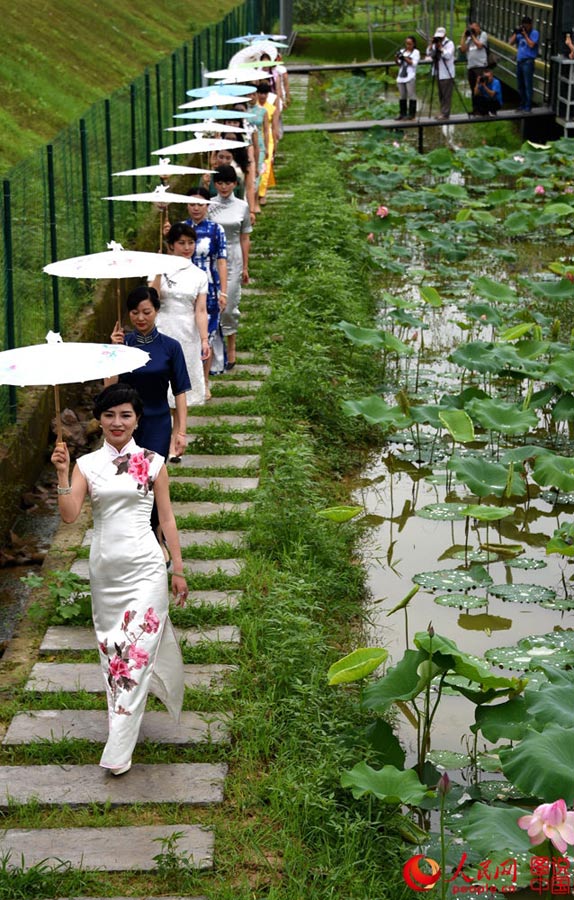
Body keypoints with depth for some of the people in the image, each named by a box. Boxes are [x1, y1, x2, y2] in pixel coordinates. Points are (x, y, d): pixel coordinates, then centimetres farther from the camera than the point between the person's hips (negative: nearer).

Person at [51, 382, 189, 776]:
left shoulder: (152, 462, 0)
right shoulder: (87, 464, 3)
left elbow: (167, 518, 4)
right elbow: (70, 514, -8)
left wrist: (178, 569, 4)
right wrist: (63, 474, -21)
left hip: (144, 567, -3)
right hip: (104, 567, 3)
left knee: (135, 649, -9)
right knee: (111, 647, 12)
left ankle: (118, 750, -7)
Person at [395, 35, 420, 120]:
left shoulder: (416, 52, 4)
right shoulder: (402, 51, 18)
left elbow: (414, 63, -8)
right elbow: (399, 64, 18)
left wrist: (405, 58, -13)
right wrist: (397, 60, -3)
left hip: (410, 77, -5)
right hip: (401, 76, 5)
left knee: (411, 95, -7)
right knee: (402, 96, 6)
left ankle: (411, 114, -4)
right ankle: (402, 113, 10)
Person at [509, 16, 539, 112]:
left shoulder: (534, 33, -4)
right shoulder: (520, 33, 14)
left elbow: (531, 45, -17)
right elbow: (511, 42, 10)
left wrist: (525, 34, -12)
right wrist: (515, 32, -1)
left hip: (528, 62, -7)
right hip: (519, 61, 7)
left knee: (527, 85, -8)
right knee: (520, 85, 13)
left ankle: (528, 107, -7)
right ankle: (523, 104, 23)